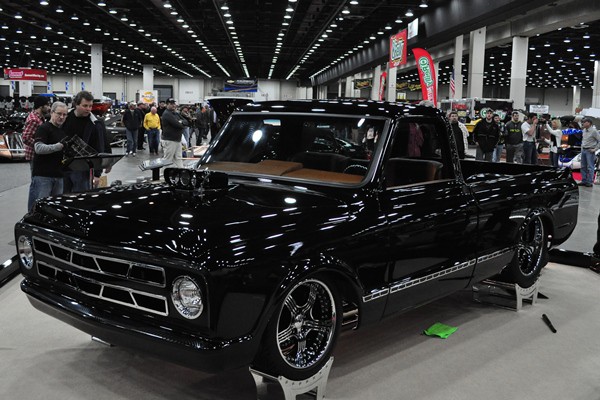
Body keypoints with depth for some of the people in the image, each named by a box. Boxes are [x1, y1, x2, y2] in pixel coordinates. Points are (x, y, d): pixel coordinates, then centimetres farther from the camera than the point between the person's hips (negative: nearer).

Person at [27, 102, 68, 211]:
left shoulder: (64, 131, 19)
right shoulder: (43, 128, -4)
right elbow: (38, 148, -19)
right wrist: (59, 146, -27)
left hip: (59, 175, 7)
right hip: (42, 175, -7)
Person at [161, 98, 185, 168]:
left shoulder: (175, 114, 18)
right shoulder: (167, 114, -12)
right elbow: (177, 124, -22)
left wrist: (181, 122, -9)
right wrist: (182, 125, -1)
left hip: (177, 140, 10)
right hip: (169, 140, -9)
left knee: (178, 158, 11)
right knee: (167, 159, -4)